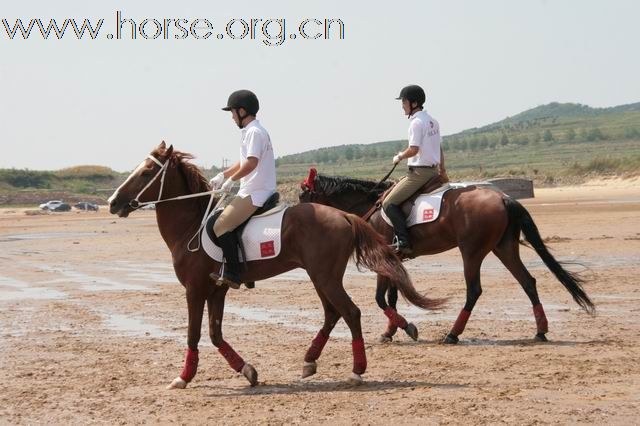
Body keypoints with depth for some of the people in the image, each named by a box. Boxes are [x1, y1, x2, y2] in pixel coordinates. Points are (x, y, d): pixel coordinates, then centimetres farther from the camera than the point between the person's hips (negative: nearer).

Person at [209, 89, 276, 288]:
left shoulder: (254, 132, -15)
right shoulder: (251, 131, 18)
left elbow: (251, 163, -25)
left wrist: (232, 179, -15)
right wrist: (223, 175, 18)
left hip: (254, 194, -11)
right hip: (254, 191, 11)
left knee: (221, 226, -16)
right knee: (223, 221, 19)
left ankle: (232, 274, -15)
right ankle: (231, 269, 21)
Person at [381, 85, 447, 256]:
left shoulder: (416, 122, -16)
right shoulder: (433, 121, 13)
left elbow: (413, 149, -23)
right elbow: (440, 147, 20)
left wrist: (399, 157, -6)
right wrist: (442, 170, 29)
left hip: (419, 172, -10)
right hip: (433, 170, 10)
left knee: (389, 203, -10)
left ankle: (404, 242, -18)